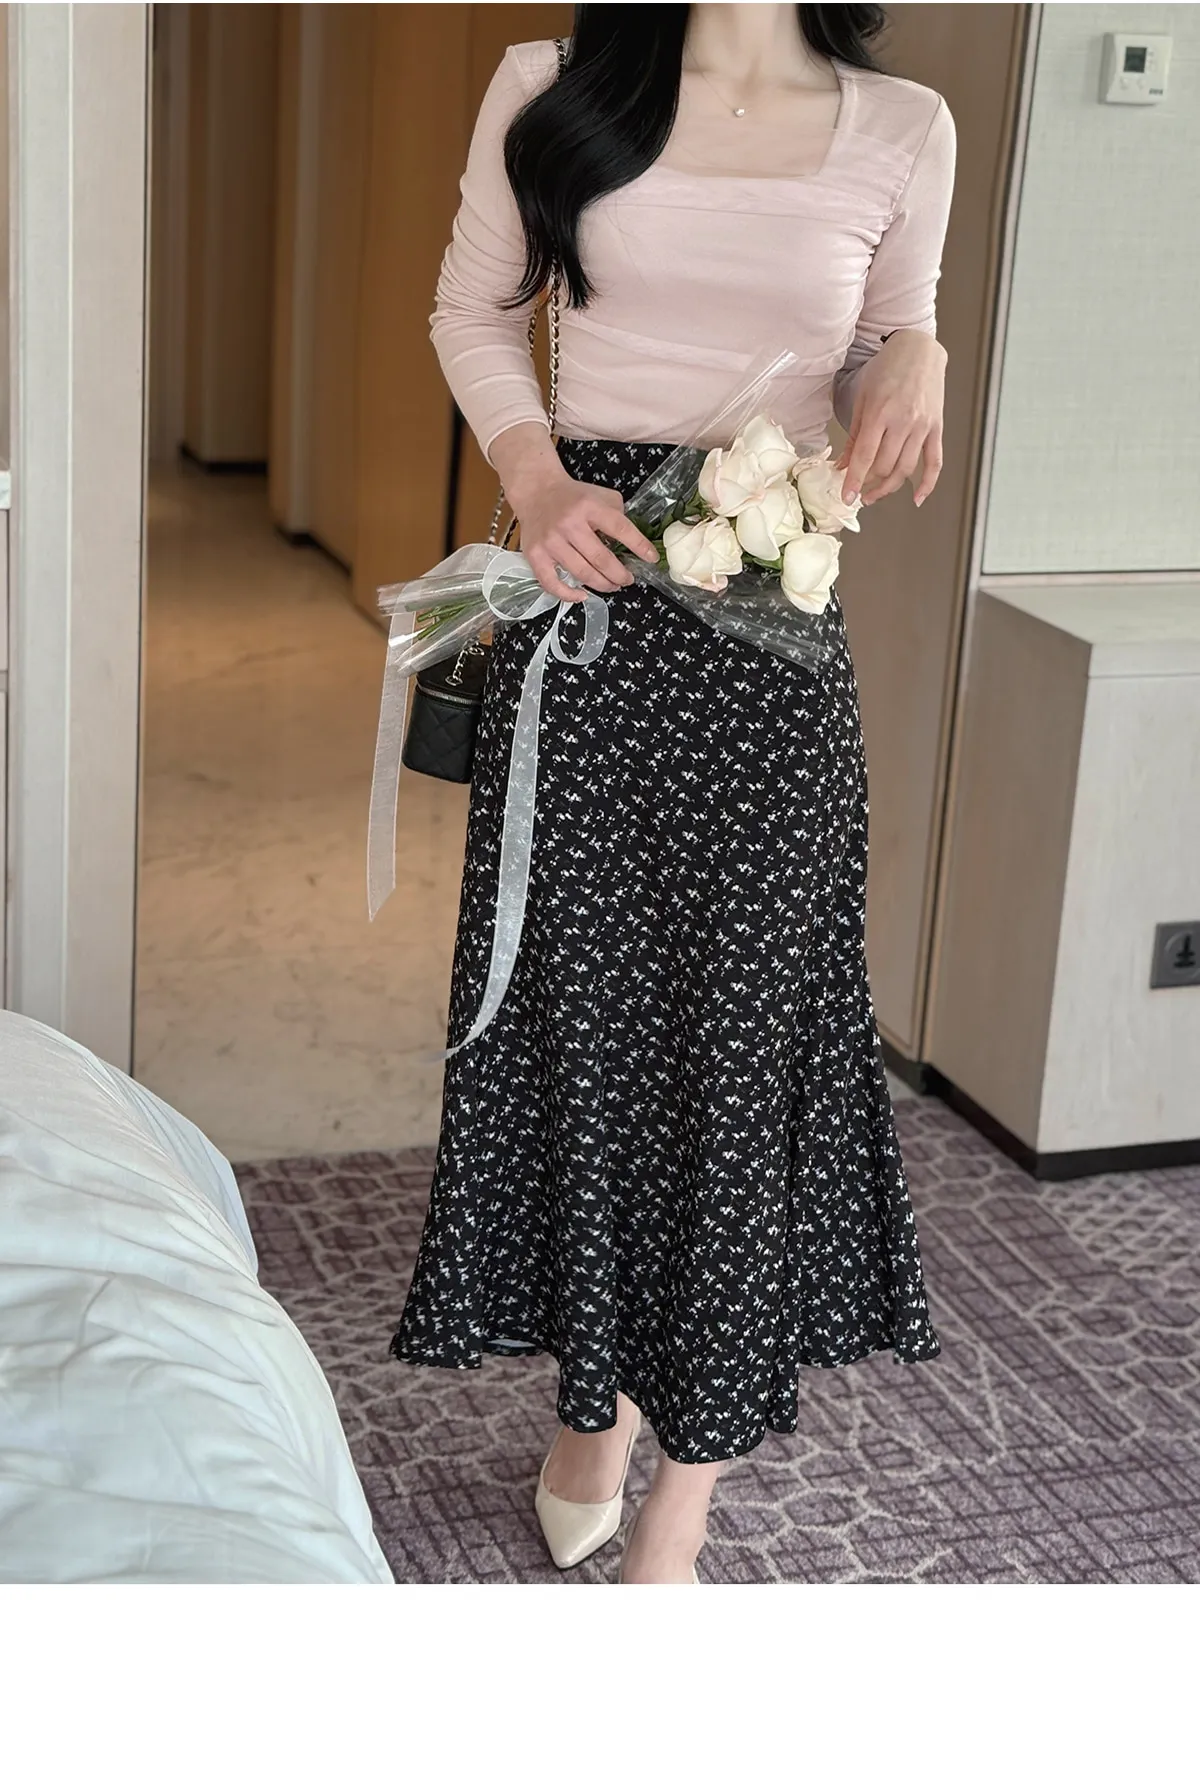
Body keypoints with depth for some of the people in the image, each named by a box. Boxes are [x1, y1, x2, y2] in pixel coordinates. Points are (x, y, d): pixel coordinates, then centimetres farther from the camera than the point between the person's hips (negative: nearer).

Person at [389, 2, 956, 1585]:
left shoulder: (903, 131, 2)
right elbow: (472, 313, 11)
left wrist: (915, 363, -9)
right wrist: (535, 475, -7)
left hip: (773, 622, 0)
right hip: (591, 570, 0)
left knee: (745, 1023, 0)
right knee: (579, 993, 8)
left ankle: (675, 1526, 12)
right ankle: (597, 1397, 32)